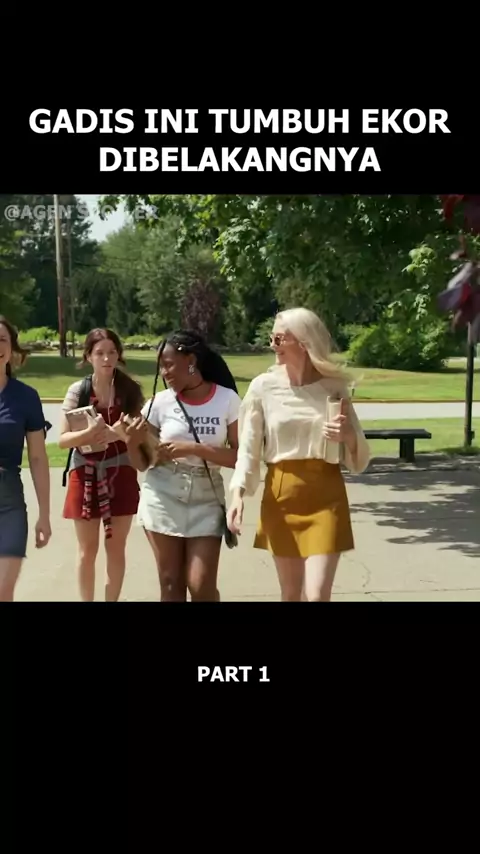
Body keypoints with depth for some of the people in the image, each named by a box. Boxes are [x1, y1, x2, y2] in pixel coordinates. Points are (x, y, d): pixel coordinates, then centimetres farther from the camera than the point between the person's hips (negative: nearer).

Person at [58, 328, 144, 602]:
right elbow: (63, 439, -6)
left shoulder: (131, 390, -1)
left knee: (116, 548, 10)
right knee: (88, 550, 9)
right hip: (86, 476, 0)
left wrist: (120, 433, -19)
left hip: (120, 476, 1)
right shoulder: (78, 390, -3)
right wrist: (90, 433, -24)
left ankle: (112, 599, 25)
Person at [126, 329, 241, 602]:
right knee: (171, 583, 5)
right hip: (163, 499, 2)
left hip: (206, 500, -1)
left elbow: (239, 457, -9)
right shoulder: (161, 402, -1)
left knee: (201, 586, -7)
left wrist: (194, 449, -18)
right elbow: (143, 464, 5)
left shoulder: (227, 399, -6)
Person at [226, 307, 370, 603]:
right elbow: (249, 447, 0)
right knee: (291, 594, 11)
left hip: (325, 495, -1)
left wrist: (348, 436, -17)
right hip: (281, 493, 1)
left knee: (317, 595, -7)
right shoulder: (264, 386, -2)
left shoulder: (334, 386, -2)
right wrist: (238, 493, -14)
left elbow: (358, 454, 5)